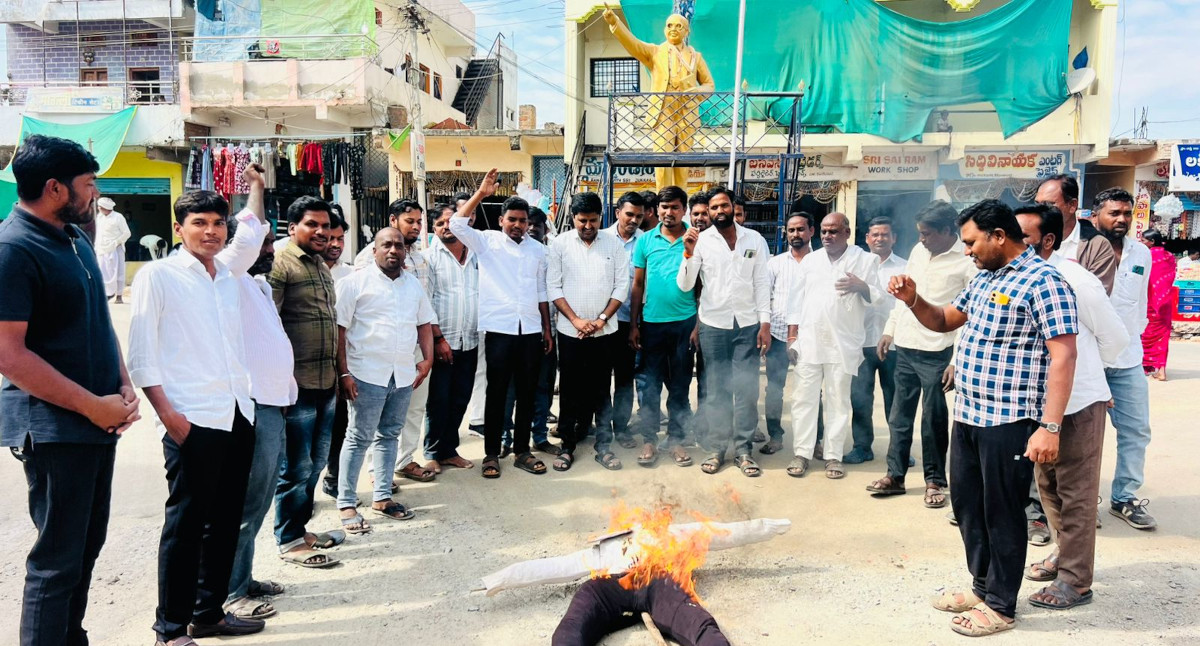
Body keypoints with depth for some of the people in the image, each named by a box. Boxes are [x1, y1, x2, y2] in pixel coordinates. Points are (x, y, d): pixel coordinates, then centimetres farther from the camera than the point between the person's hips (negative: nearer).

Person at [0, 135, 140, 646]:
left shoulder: (75, 237, 11)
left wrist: (124, 387, 4)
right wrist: (94, 406, -18)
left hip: (100, 420, 9)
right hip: (54, 427, -9)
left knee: (86, 547, 18)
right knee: (58, 560, 0)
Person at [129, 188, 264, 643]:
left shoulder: (229, 278, 15)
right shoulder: (157, 276, -2)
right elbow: (140, 355, -7)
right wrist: (167, 413, -13)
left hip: (238, 414, 6)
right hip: (192, 419, -6)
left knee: (225, 520, 12)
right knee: (186, 523, 1)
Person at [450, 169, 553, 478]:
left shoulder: (537, 249, 12)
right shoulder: (487, 241, 1)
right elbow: (457, 224, -15)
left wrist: (547, 330, 13)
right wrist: (481, 193, -21)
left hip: (530, 330, 4)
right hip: (499, 329, -4)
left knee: (527, 392, 10)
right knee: (497, 393, 3)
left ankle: (522, 450, 21)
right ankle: (491, 454, 13)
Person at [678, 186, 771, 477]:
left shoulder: (754, 240, 3)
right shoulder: (701, 241, -2)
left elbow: (762, 283, 3)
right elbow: (684, 285, -7)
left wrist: (765, 324, -3)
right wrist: (689, 252, -20)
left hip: (747, 324, 1)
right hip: (713, 325, 0)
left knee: (747, 389, 3)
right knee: (717, 390, 7)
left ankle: (743, 449, 13)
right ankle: (716, 447, 17)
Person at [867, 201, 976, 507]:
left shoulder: (968, 261, -12)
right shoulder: (918, 251, 8)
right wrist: (890, 330, 14)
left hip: (937, 353, -6)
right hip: (905, 347, 6)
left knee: (934, 419, 4)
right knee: (899, 415, 12)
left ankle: (935, 481, 18)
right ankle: (895, 475, 23)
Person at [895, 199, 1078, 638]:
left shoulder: (1042, 281, -13)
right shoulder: (984, 279, 13)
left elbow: (1062, 356, -18)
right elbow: (944, 321, 25)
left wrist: (1049, 426, -23)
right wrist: (913, 300, 4)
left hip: (1008, 422, -8)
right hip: (967, 416, 9)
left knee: (1002, 513, 4)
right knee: (967, 505, 17)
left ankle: (1000, 606, 20)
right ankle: (982, 586, 34)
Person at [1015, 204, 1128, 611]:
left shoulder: (1074, 281, -18)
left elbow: (1115, 338, -7)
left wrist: (1080, 371, 5)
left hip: (1079, 402, -7)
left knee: (1075, 493, 2)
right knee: (1047, 484, 18)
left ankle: (1075, 581, 13)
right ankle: (1065, 554, 37)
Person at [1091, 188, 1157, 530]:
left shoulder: (1142, 254, 7)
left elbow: (1142, 302, 16)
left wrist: (1134, 336, 13)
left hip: (1128, 361, 5)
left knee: (1136, 431, 8)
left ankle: (1125, 498, 22)